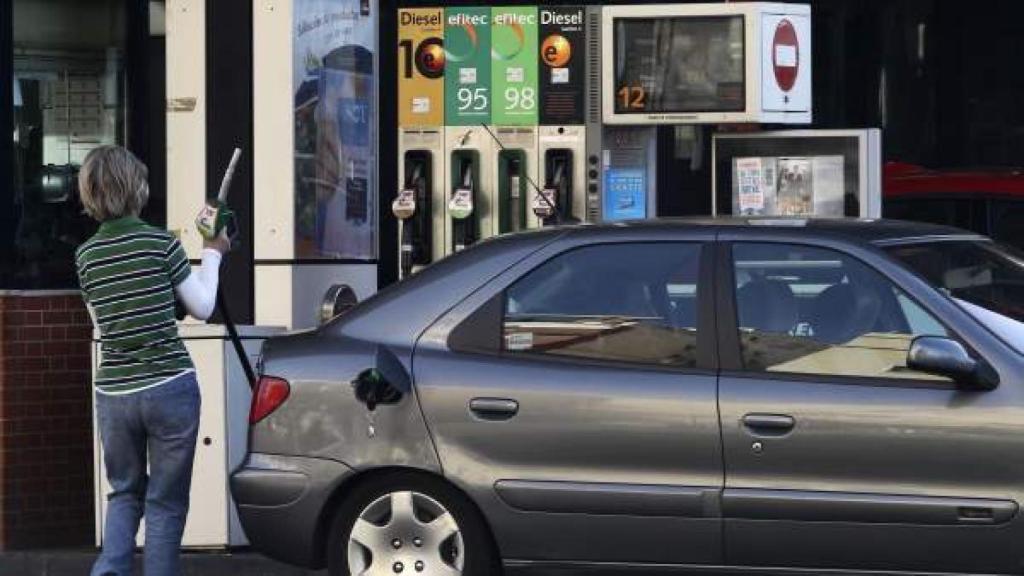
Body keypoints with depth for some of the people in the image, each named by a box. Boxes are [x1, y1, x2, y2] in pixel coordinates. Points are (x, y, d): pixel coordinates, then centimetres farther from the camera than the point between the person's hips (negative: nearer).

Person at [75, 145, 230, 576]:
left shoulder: (86, 256, 3)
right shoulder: (160, 244, -9)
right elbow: (202, 308, 1)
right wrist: (212, 255, 16)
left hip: (114, 392, 4)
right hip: (169, 387, -4)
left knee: (125, 492, 19)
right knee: (166, 501, 8)